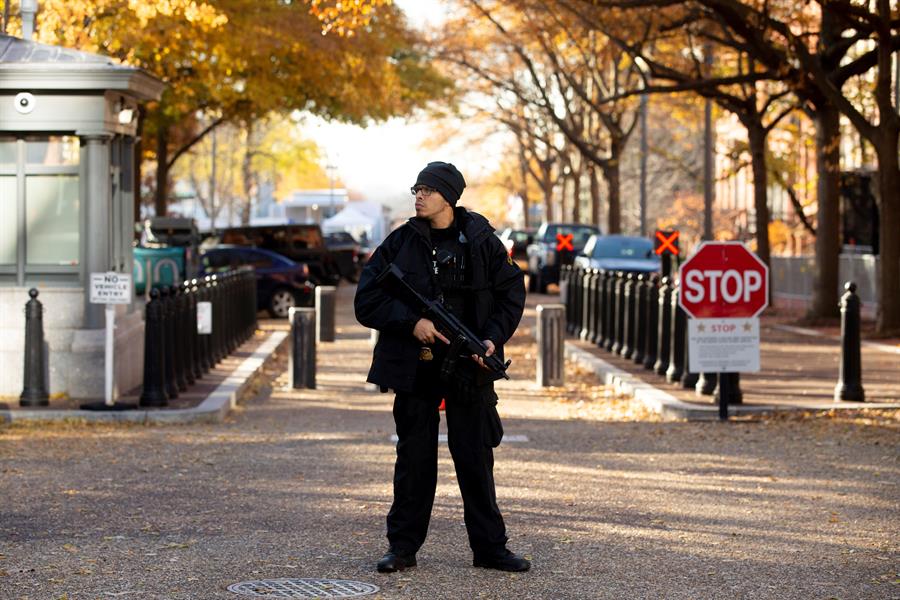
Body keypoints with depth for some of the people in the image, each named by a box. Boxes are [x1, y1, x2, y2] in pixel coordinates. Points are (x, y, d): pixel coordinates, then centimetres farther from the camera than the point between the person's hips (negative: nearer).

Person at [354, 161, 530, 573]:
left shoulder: (481, 241, 2)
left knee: (476, 458, 5)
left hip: (470, 367, 0)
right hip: (414, 367, 0)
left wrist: (494, 338, -9)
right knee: (414, 458, 6)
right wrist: (411, 322, -14)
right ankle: (403, 547, 14)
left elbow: (511, 294, 6)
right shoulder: (401, 243, 2)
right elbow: (366, 301, -1)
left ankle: (489, 547, 13)